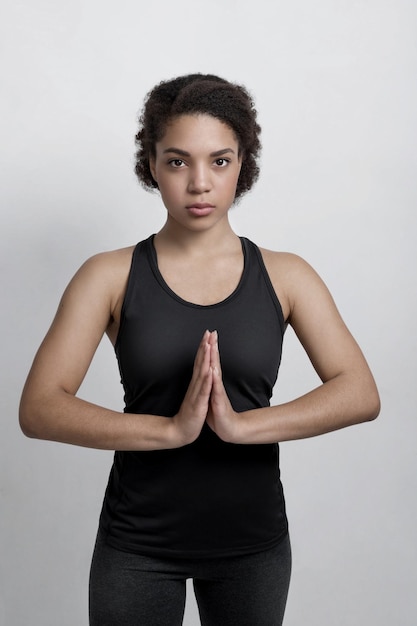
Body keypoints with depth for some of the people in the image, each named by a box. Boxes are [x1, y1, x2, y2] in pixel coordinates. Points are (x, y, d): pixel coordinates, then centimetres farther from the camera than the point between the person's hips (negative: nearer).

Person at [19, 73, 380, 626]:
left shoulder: (285, 277, -2)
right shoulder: (110, 277, -6)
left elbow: (361, 395, -11)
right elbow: (39, 409, -14)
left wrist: (242, 424, -25)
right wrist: (171, 428, -26)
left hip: (253, 540, 2)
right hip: (138, 544, -1)